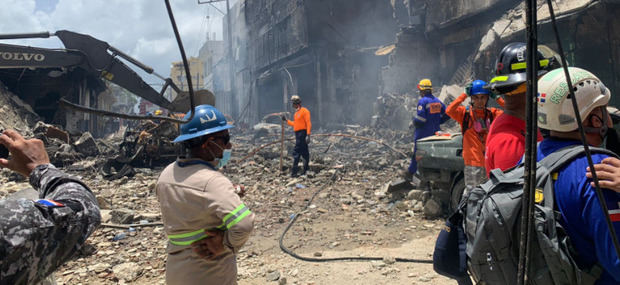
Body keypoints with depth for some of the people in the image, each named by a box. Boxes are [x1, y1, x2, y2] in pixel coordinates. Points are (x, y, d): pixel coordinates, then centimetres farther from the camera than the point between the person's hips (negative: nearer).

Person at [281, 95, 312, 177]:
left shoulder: (304, 111, -10)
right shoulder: (296, 112, 18)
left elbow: (308, 123, -15)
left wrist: (308, 135, -21)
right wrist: (286, 120, 20)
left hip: (302, 133, -9)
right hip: (298, 133, 9)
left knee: (296, 152, -12)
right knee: (304, 152, 13)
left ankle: (294, 171, -11)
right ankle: (306, 169, 19)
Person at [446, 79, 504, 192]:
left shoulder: (492, 113, 8)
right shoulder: (464, 112, -2)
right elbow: (449, 110, -20)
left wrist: (497, 97, -8)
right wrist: (464, 94, -17)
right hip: (473, 164, -3)